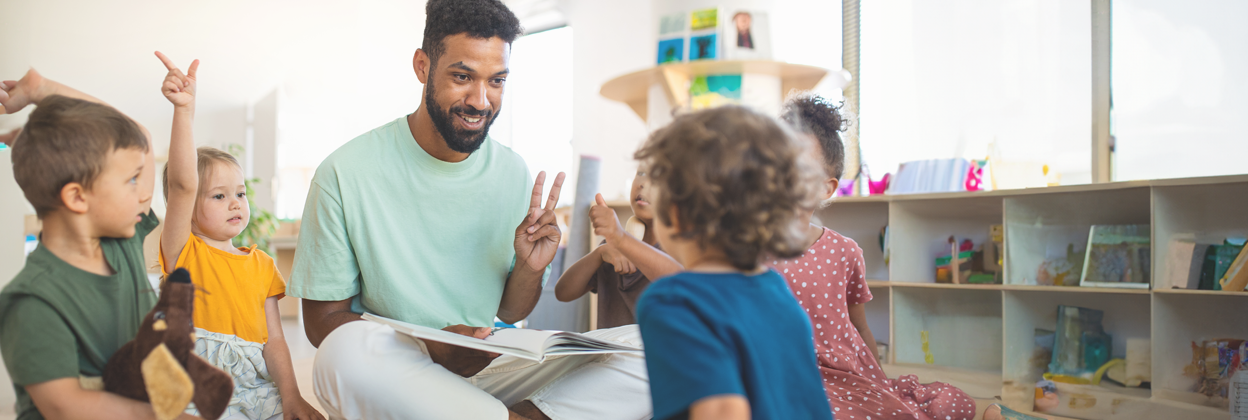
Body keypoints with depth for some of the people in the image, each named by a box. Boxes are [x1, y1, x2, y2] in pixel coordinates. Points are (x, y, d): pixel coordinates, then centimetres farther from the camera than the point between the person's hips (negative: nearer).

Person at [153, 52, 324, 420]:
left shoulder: (261, 265, 13)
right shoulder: (183, 253, 1)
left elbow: (273, 338, 7)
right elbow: (181, 185, -16)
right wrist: (184, 111, -26)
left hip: (258, 385, 4)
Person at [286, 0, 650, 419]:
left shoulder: (514, 173, 3)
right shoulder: (346, 172, -9)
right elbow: (322, 318, -6)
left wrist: (530, 270, -12)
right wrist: (428, 348, -24)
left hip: (486, 372, 3)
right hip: (394, 377, -3)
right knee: (348, 350, -38)